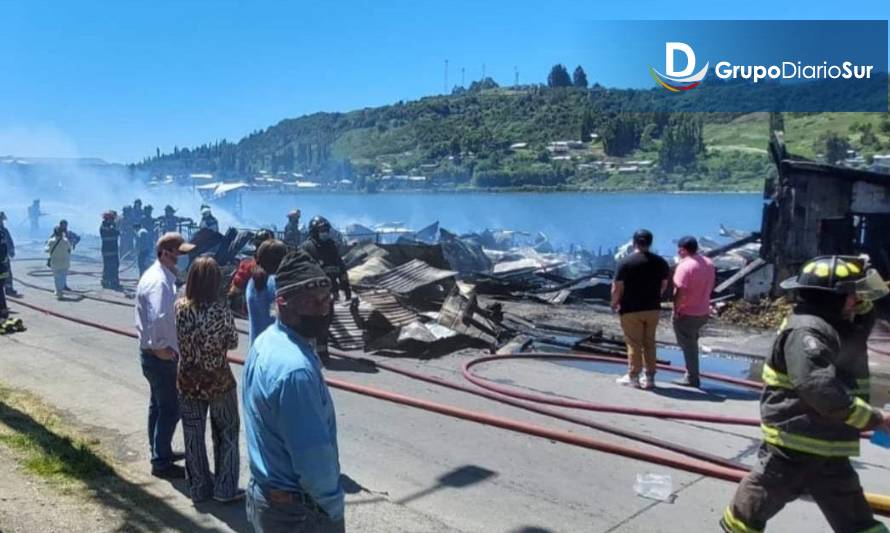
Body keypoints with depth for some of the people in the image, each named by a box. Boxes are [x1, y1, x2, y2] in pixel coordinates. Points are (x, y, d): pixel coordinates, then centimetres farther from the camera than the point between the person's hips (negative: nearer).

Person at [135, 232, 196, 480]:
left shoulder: (160, 275, 9)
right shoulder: (159, 282, -23)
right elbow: (158, 318, -35)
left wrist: (166, 345, 6)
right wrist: (161, 347, -23)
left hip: (156, 354, 10)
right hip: (161, 355, -10)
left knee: (159, 405, 21)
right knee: (170, 409, 0)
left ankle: (160, 452, 35)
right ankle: (161, 463, 11)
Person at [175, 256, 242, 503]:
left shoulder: (180, 307, -8)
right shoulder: (221, 310, -19)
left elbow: (181, 340, 3)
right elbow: (233, 343, -6)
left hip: (188, 381, 3)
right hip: (218, 381, -3)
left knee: (193, 436, 15)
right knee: (226, 434, 13)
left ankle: (198, 488, 26)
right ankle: (225, 488, 18)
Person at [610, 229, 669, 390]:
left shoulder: (625, 262, -14)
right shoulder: (660, 261, 2)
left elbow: (617, 288, -14)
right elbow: (664, 285, 9)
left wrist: (614, 303, 3)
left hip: (631, 310, -4)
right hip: (653, 308, 4)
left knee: (634, 344, 4)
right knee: (649, 343, 13)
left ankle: (633, 377, 11)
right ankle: (650, 378, 17)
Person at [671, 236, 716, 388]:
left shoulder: (684, 266, -22)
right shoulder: (708, 263, 5)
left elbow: (680, 292, -25)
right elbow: (710, 287, 13)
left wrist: (675, 310, -14)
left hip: (686, 314, -8)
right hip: (703, 312, 8)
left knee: (688, 346, 4)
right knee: (692, 343, 23)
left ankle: (692, 378, 11)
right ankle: (692, 374, 29)